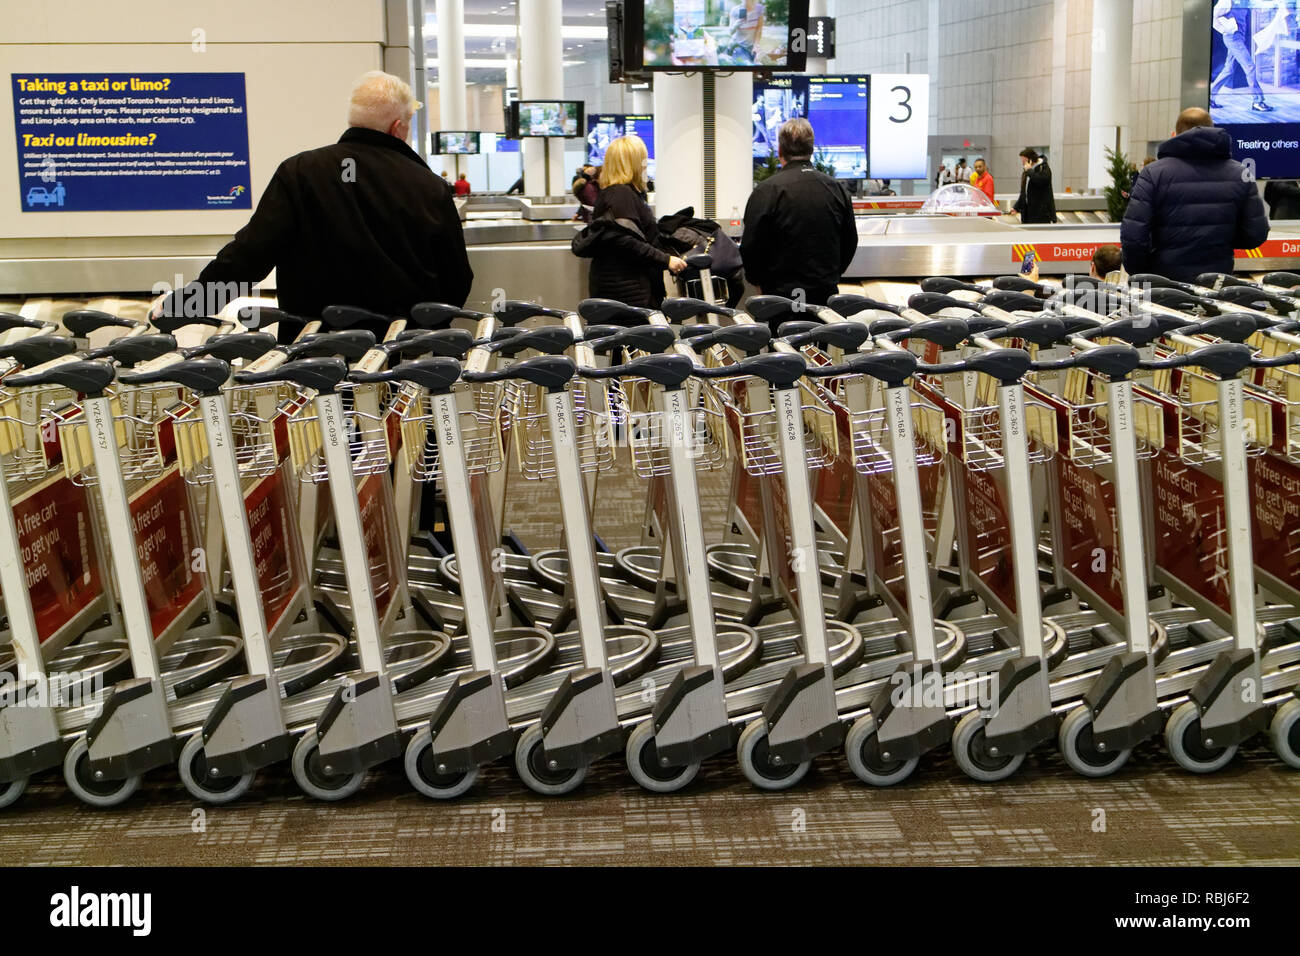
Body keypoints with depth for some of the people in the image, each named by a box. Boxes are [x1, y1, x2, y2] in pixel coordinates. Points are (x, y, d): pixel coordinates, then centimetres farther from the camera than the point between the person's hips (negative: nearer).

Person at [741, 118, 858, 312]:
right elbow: (850, 243, 14)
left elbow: (750, 247, -7)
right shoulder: (838, 189, 5)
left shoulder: (766, 191, -10)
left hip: (781, 294, -4)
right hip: (827, 294, 4)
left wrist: (760, 281, 10)